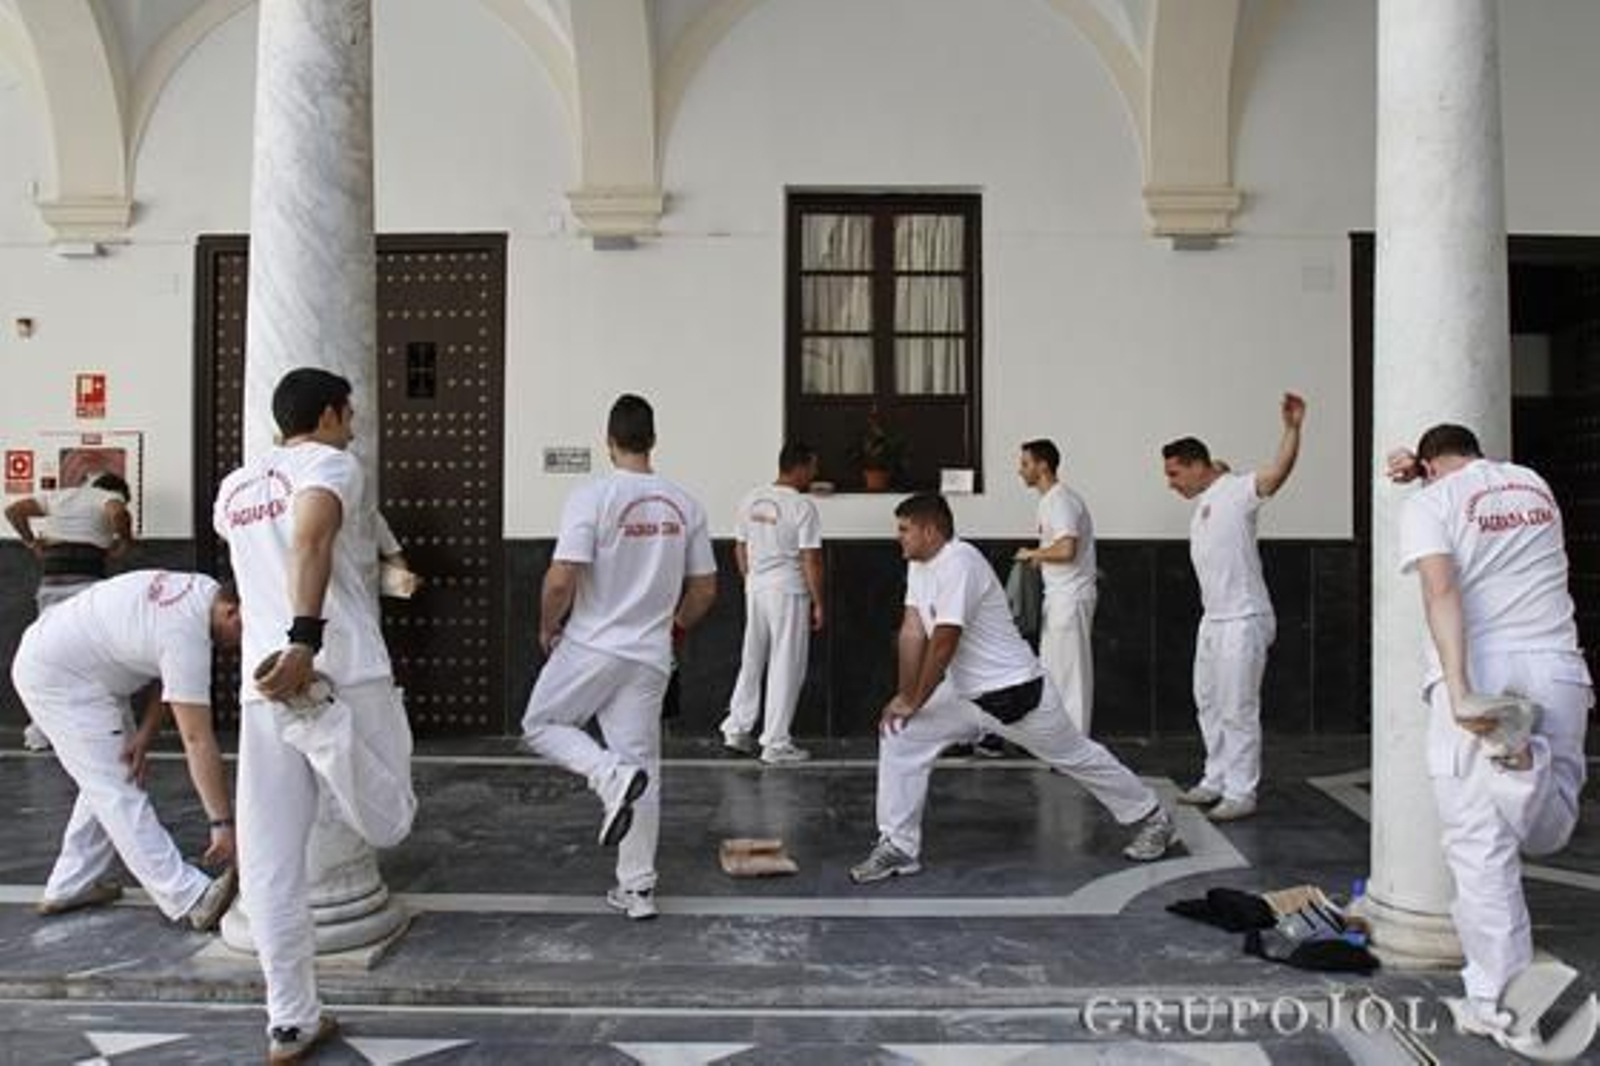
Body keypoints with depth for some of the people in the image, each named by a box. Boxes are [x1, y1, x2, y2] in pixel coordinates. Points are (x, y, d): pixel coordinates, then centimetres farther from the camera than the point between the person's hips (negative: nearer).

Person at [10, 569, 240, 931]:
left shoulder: (206, 590, -8)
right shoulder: (186, 637, -34)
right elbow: (197, 740, -34)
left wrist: (145, 735, -7)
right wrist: (223, 824, -32)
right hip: (55, 678, -10)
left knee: (109, 776, 15)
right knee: (116, 787, -14)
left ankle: (70, 886, 24)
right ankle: (191, 900, -18)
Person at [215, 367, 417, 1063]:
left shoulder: (233, 489, 20)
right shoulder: (332, 465, 0)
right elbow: (311, 537, -21)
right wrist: (306, 638, -32)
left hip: (262, 687, 6)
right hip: (344, 677, -6)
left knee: (270, 864, 10)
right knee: (388, 827, 8)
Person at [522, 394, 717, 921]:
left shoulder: (592, 496, -13)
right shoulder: (684, 504, 2)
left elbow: (561, 580, -19)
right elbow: (705, 589, 6)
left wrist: (548, 627, 1)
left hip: (590, 647, -4)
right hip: (651, 656, 4)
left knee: (540, 725, 18)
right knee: (643, 765, 10)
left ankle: (613, 776, -8)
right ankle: (638, 888, 15)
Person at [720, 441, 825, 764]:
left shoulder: (751, 499, 5)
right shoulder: (802, 507, -14)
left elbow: (740, 548, 12)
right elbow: (811, 560, -15)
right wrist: (818, 603, -7)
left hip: (755, 588, 6)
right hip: (789, 592, -6)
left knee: (751, 661, 18)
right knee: (786, 668, 2)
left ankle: (737, 729, 22)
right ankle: (776, 744, 7)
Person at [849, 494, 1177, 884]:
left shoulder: (959, 562, -27)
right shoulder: (918, 566, 2)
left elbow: (944, 642, -28)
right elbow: (912, 632, -2)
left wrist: (914, 702, -20)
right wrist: (904, 695, -8)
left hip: (1015, 691, -8)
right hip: (963, 693, 8)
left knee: (1078, 757, 11)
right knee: (898, 737, -5)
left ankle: (1153, 820, 35)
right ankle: (897, 848, 3)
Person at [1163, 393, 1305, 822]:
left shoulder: (1235, 490, -15)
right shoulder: (1202, 501, 12)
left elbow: (1277, 472, -29)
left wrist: (1292, 428, -39)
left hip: (1242, 621, -9)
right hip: (1212, 619, 9)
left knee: (1238, 710, -3)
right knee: (1209, 704, 17)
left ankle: (1241, 793, 6)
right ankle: (1216, 780, 30)